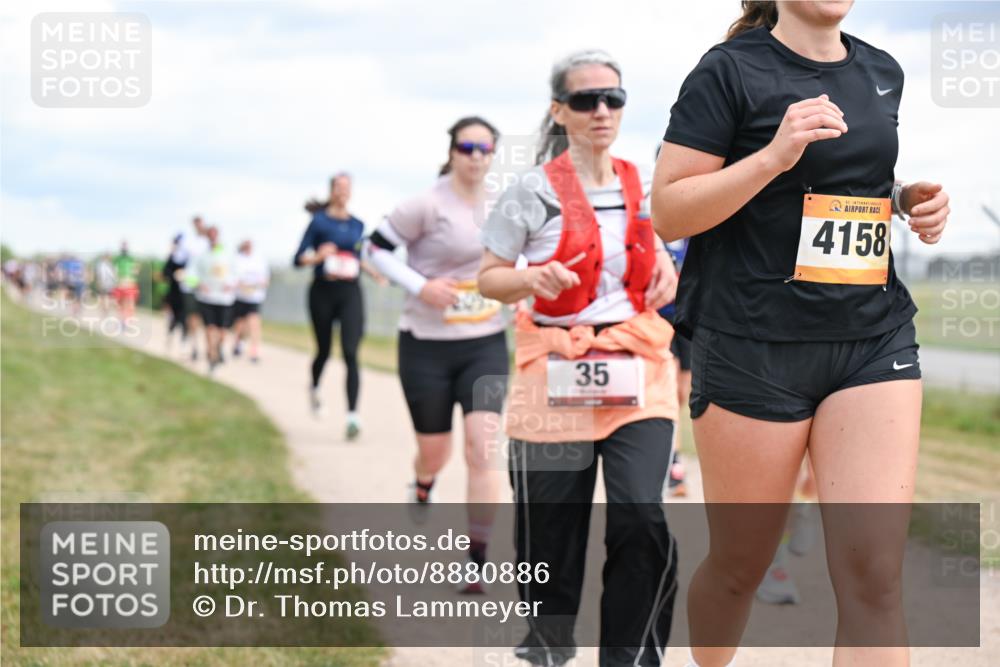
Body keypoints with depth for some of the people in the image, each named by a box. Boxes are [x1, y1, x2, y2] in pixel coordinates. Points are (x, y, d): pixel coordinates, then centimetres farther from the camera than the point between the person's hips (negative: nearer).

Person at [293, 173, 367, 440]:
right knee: (324, 350, 12)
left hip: (350, 292, 2)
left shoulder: (357, 225, 10)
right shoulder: (319, 221, -1)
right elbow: (298, 259, -4)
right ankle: (314, 387, 46)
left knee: (350, 353, -13)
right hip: (323, 291, -1)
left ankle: (352, 416, -20)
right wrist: (319, 256, -21)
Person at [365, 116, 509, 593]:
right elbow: (376, 249, -9)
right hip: (427, 346, -3)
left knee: (483, 446, -14)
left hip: (486, 344, 3)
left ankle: (478, 558, -8)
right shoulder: (428, 205, -13)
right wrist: (420, 287, -20)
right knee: (434, 453, 11)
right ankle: (422, 491, 50)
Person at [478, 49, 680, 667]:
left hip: (638, 373, 2)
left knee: (642, 519, -14)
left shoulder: (643, 189, 8)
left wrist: (665, 270, 5)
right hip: (557, 377, -2)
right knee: (551, 524, 6)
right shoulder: (534, 191, -4)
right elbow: (489, 279, 1)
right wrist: (532, 279, -19)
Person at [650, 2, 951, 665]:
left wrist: (908, 199, 7)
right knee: (741, 565, 10)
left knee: (874, 574, -9)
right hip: (754, 347, -4)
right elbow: (667, 212, -9)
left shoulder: (883, 72, 13)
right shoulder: (730, 70, -5)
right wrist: (774, 155, -21)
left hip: (875, 341, 4)